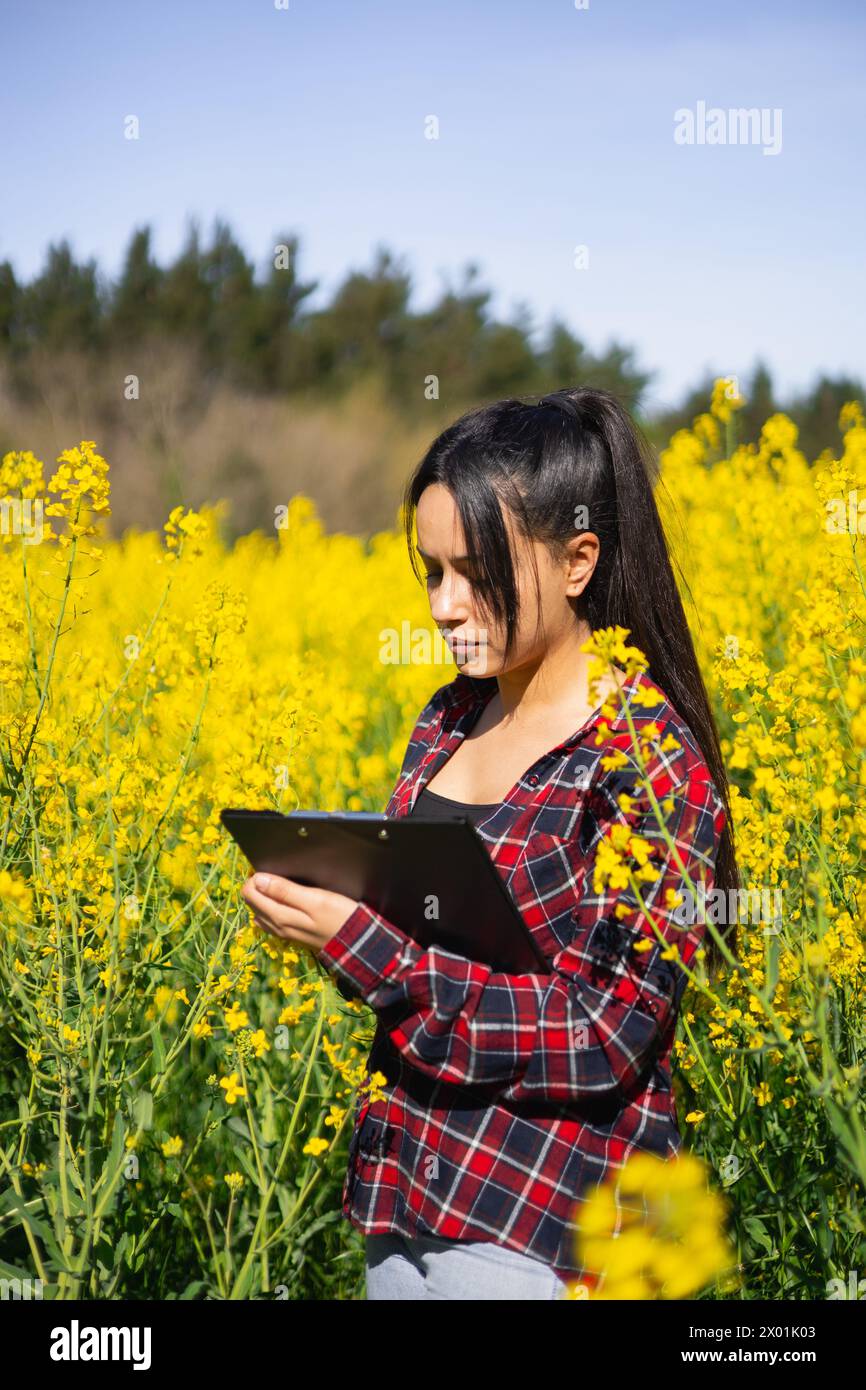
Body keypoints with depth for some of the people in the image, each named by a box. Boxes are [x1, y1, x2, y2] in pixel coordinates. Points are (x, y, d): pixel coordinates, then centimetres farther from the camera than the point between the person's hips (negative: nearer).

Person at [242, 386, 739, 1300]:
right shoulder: (450, 719, 3)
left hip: (539, 1230, -6)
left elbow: (604, 1039, -19)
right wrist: (317, 903, -6)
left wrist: (369, 950, -24)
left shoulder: (652, 764, -16)